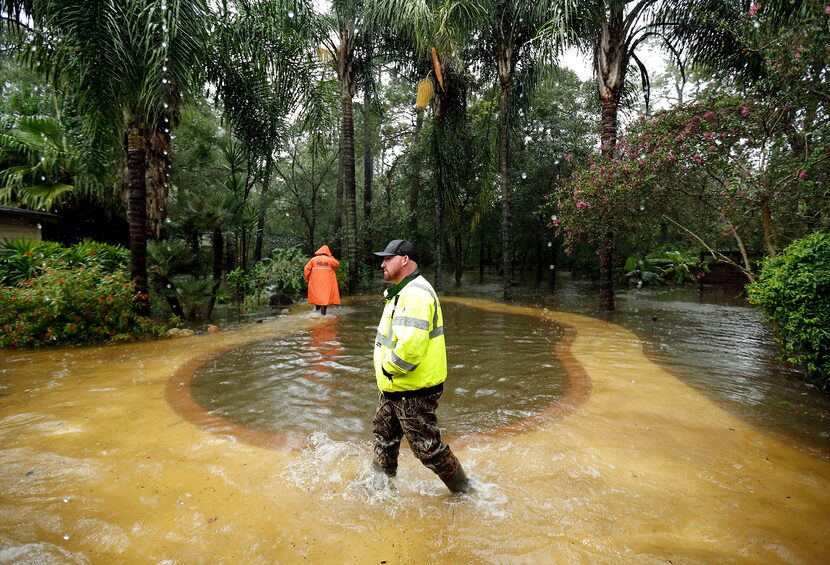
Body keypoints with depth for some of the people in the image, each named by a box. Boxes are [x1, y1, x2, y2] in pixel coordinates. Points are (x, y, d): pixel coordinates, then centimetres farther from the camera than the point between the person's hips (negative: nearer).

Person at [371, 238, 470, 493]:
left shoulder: (416, 294, -24)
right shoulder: (401, 292, 13)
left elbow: (411, 345, -34)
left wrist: (388, 367, -18)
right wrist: (386, 372, 12)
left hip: (414, 389, -10)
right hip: (394, 387, 10)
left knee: (427, 446, 3)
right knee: (384, 437, 24)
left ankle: (464, 490, 25)